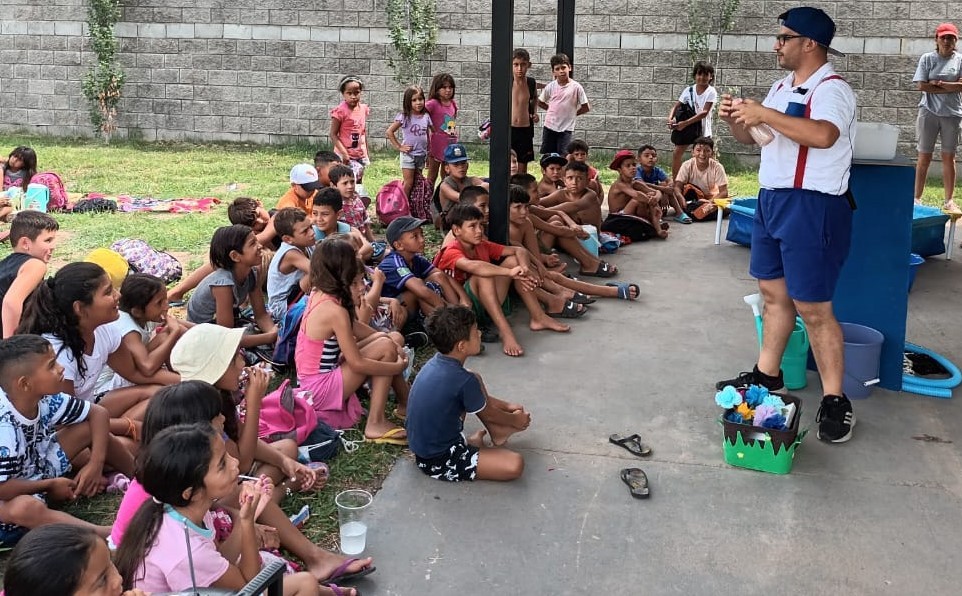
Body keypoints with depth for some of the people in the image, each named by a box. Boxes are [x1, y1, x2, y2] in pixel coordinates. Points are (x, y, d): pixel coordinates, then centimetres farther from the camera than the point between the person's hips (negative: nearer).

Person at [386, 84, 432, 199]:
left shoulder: (426, 116, 3)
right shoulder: (404, 117, -11)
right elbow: (389, 131, -11)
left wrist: (429, 154, 10)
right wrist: (399, 147, -11)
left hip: (421, 155, 5)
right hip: (408, 154, -5)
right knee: (408, 183, -5)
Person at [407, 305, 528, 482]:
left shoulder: (438, 362, -2)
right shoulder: (463, 381, -27)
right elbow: (488, 414, -6)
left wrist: (507, 406, 24)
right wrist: (515, 420, 13)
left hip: (425, 442, 9)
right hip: (438, 461, -9)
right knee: (515, 465, -21)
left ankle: (497, 432, 24)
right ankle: (471, 446, 3)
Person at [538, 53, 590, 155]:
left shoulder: (576, 87, -8)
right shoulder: (550, 86, 0)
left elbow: (586, 107, -3)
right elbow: (540, 102, 13)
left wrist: (572, 113, 2)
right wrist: (553, 110, 7)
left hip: (566, 129, -3)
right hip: (550, 127, 3)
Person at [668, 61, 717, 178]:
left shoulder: (711, 92, -12)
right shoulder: (689, 90, 0)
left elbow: (704, 112, -22)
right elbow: (676, 106, -3)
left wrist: (685, 123, -32)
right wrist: (670, 118, -26)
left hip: (703, 130, -4)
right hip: (686, 128, 4)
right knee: (677, 154, 0)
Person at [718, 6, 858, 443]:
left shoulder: (832, 89, -15)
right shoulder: (782, 88, 13)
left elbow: (822, 135, -35)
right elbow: (753, 137, 21)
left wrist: (764, 113, -28)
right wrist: (737, 119, 0)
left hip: (812, 207, -9)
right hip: (771, 199, 9)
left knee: (813, 307, -5)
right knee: (773, 292, 16)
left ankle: (835, 400, 5)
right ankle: (767, 375, 29)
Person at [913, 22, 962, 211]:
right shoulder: (927, 58, 2)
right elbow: (922, 86, -9)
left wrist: (937, 83, -12)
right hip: (929, 111, -1)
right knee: (924, 156, 2)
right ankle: (917, 197, 8)